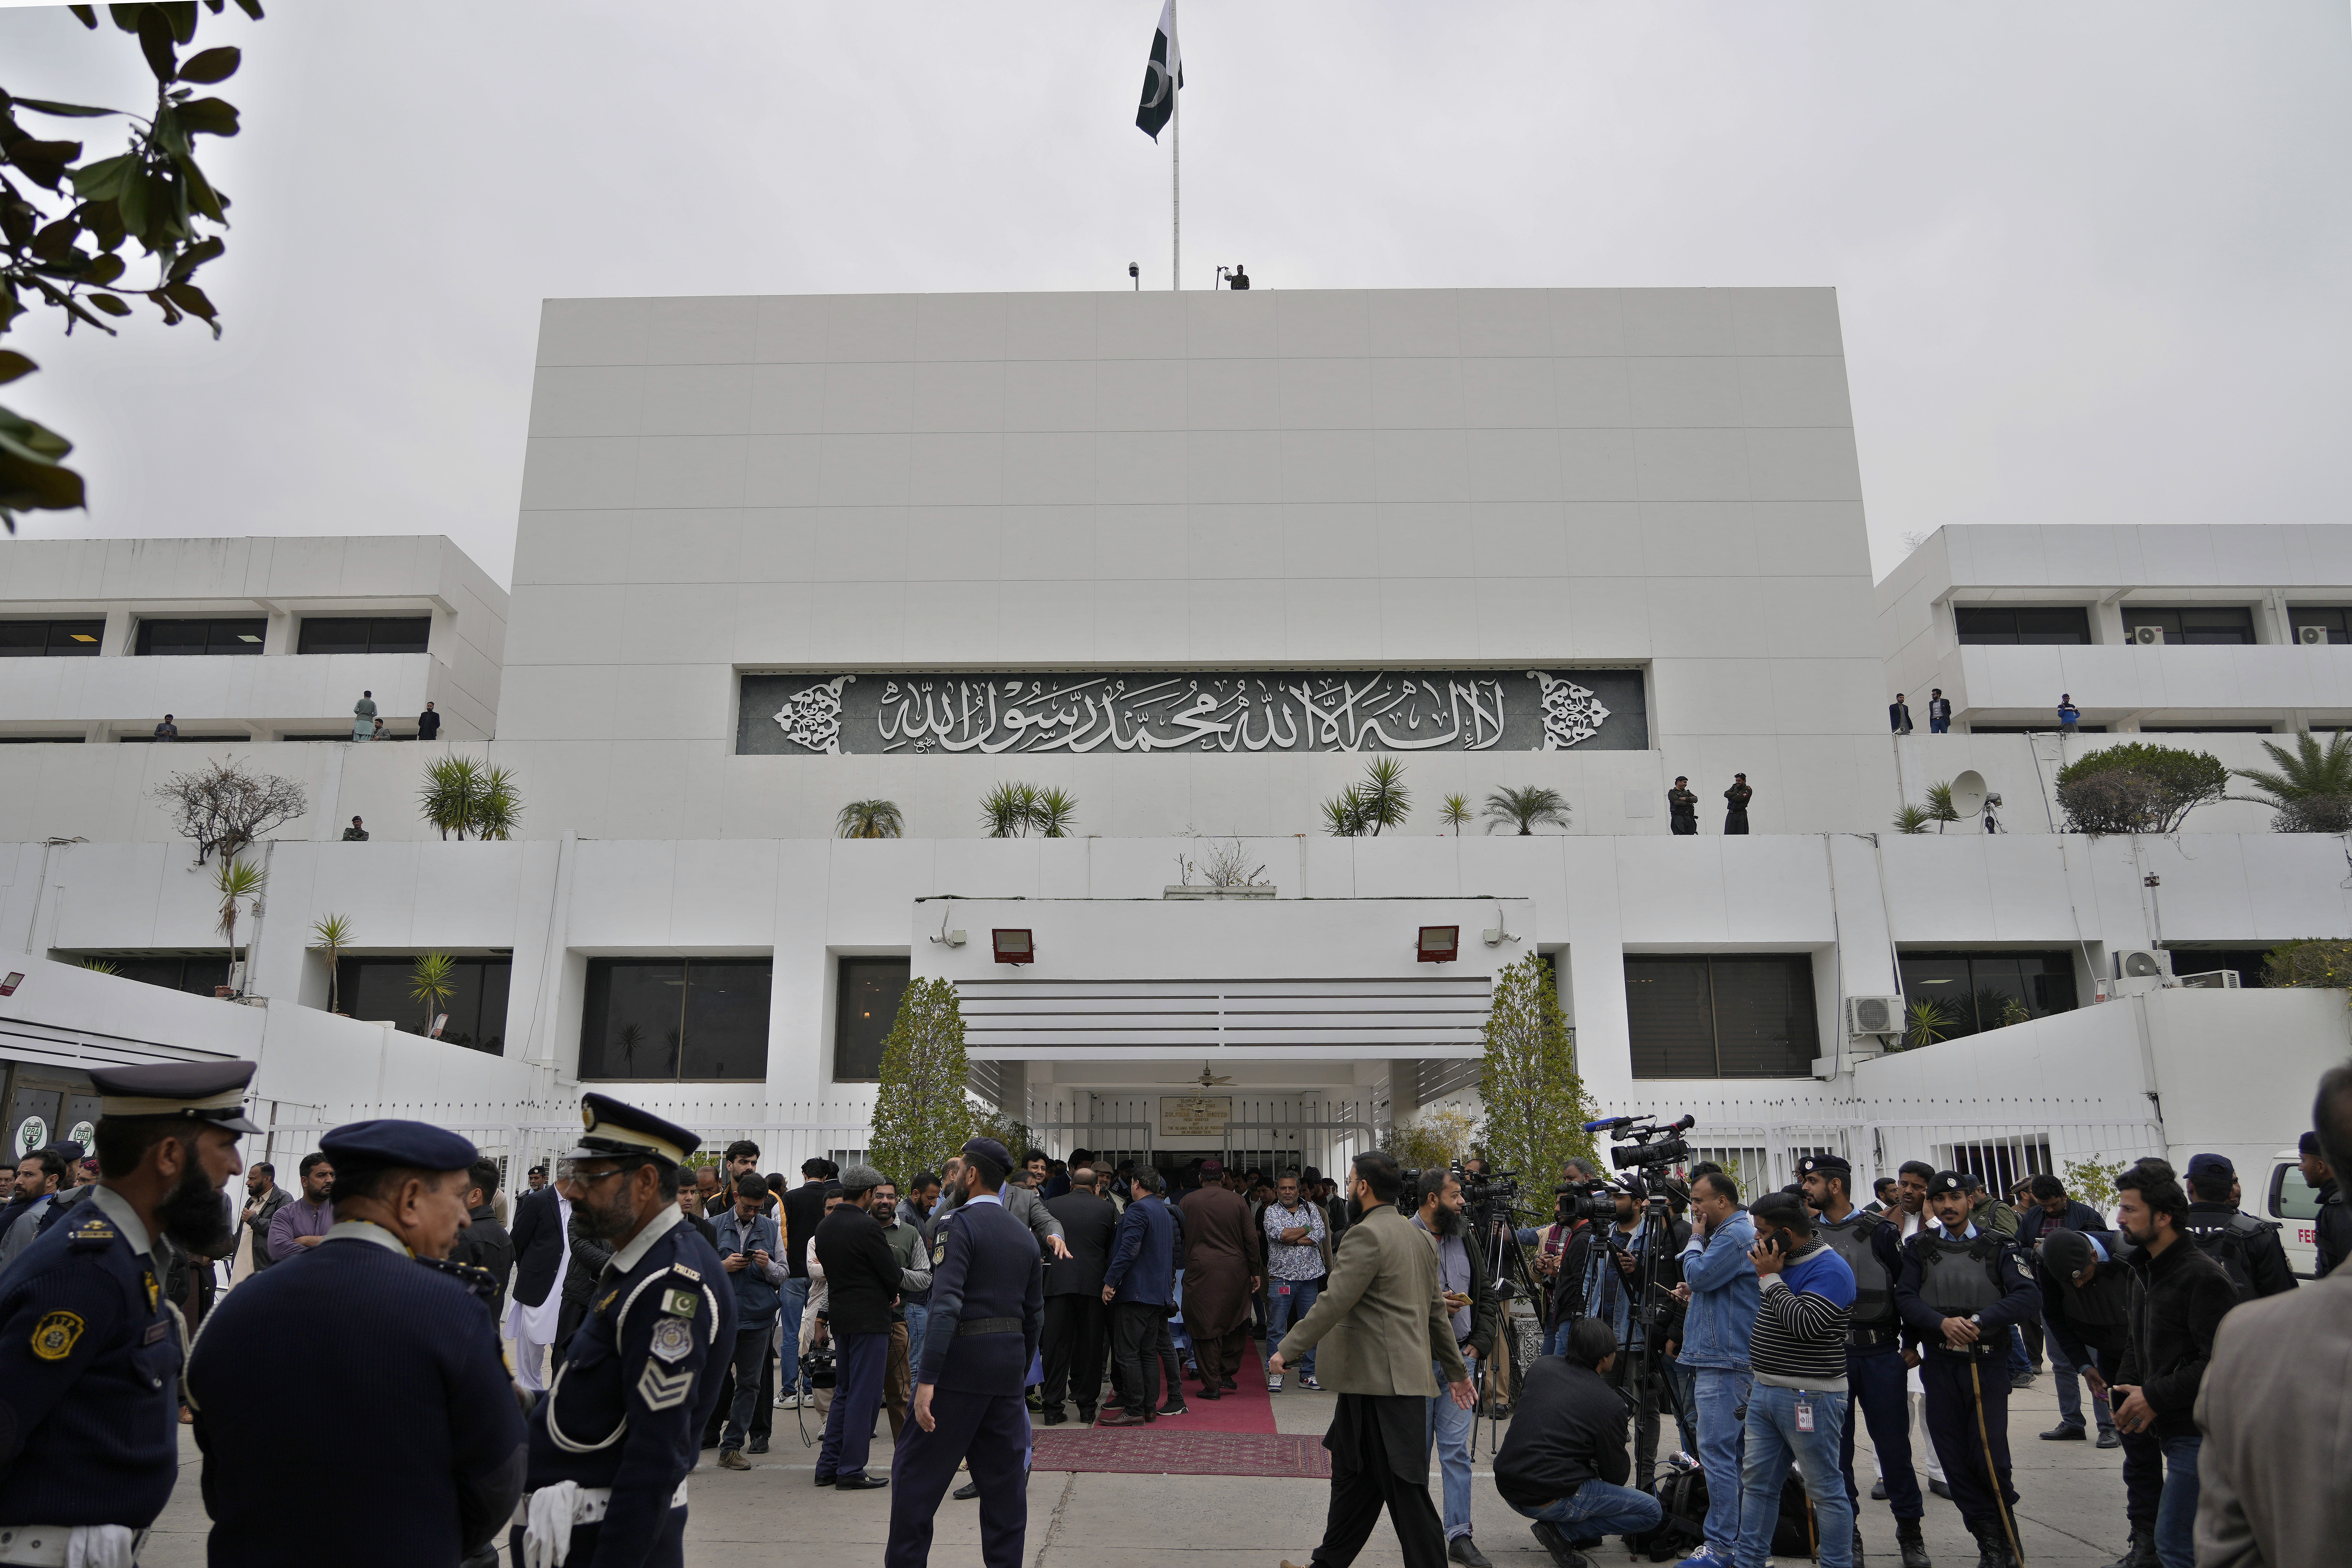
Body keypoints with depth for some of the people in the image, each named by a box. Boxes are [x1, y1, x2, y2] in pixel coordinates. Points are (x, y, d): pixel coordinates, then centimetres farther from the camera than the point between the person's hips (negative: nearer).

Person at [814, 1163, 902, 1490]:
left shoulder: (824, 1226, 7)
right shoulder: (868, 1226, -17)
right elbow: (892, 1275, -13)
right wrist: (890, 1295, 9)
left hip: (840, 1316, 8)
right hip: (869, 1318, -8)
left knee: (844, 1392, 18)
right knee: (864, 1395, 0)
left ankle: (828, 1466, 20)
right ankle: (851, 1471, 3)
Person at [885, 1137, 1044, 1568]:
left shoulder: (959, 1226, -11)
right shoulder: (1025, 1235, 12)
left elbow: (946, 1305, -21)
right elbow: (1035, 1316, 15)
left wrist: (927, 1380, -23)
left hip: (960, 1363, -7)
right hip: (1008, 1368, 7)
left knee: (917, 1474, 4)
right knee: (1003, 1480, 11)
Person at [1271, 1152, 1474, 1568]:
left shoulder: (1367, 1235, -14)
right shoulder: (1418, 1237, 15)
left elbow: (1333, 1303, -20)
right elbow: (1437, 1311, 21)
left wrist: (1288, 1350, -15)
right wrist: (1456, 1369, 27)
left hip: (1381, 1382, -10)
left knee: (1405, 1490, -4)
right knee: (1353, 1475, 18)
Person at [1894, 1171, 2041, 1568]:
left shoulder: (1998, 1247, 2)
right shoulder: (1919, 1248, 7)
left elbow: (2029, 1299, -10)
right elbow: (1905, 1297, -3)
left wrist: (1979, 1320, -21)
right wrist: (1943, 1323, -20)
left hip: (1987, 1364, -2)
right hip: (1940, 1366, 2)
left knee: (1989, 1459, -4)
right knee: (1955, 1461, 4)